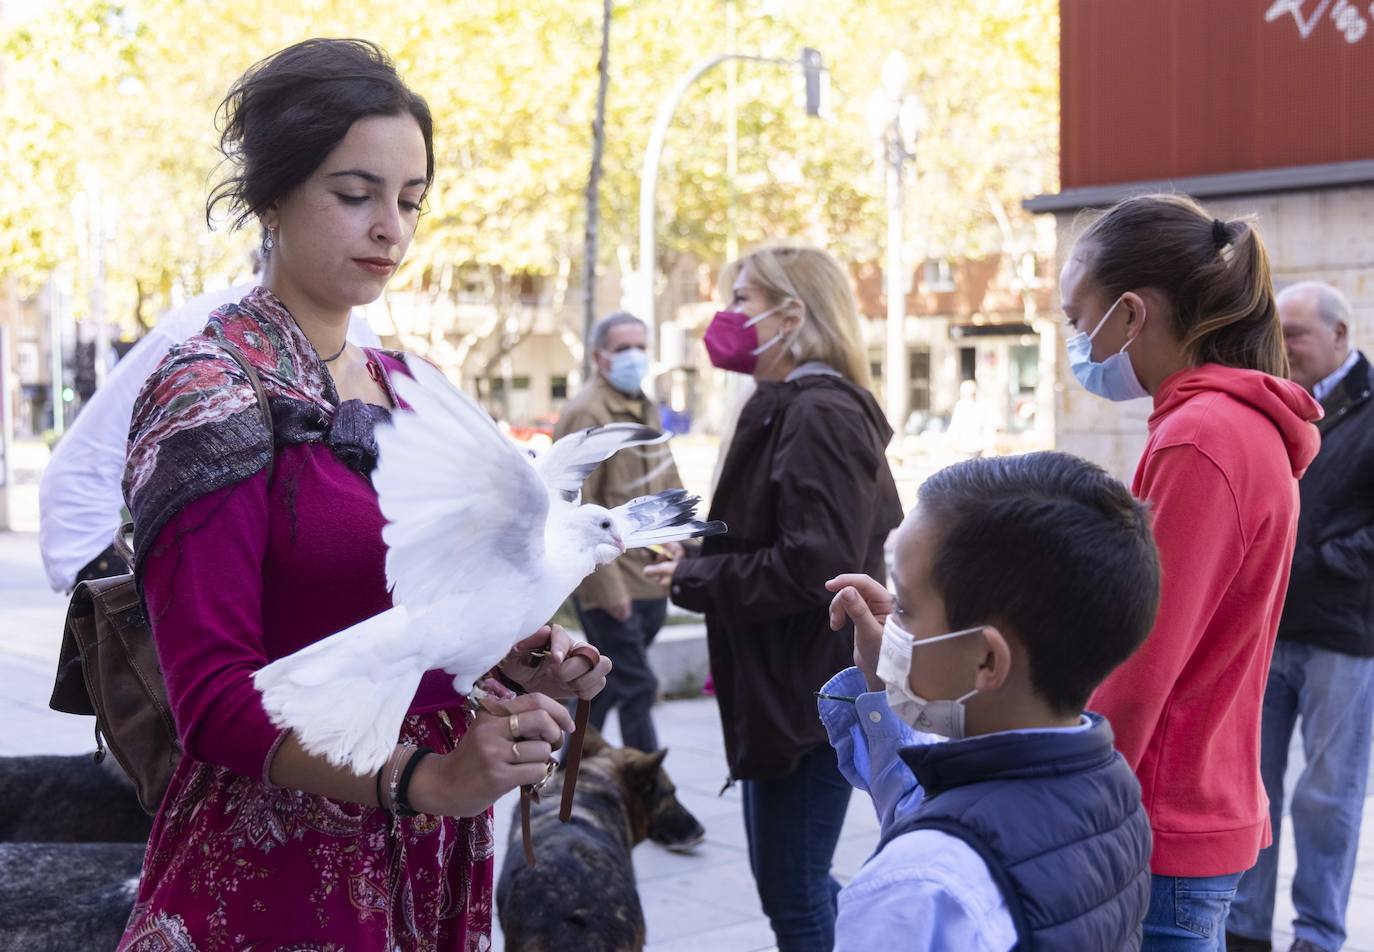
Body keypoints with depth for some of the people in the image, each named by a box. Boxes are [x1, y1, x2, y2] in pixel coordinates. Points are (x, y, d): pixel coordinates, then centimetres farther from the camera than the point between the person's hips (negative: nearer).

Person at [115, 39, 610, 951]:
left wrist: (514, 660, -2)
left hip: (432, 865, 7)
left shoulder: (411, 389, 8)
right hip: (275, 873, -6)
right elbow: (215, 695, -19)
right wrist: (426, 780, -30)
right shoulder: (210, 396, -13)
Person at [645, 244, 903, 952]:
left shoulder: (819, 416, -17)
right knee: (794, 883, 19)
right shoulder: (790, 410, 15)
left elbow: (815, 567, -25)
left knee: (794, 894, -1)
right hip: (786, 688, 10)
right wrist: (699, 556, 7)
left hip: (807, 698, -10)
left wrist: (693, 578, -15)